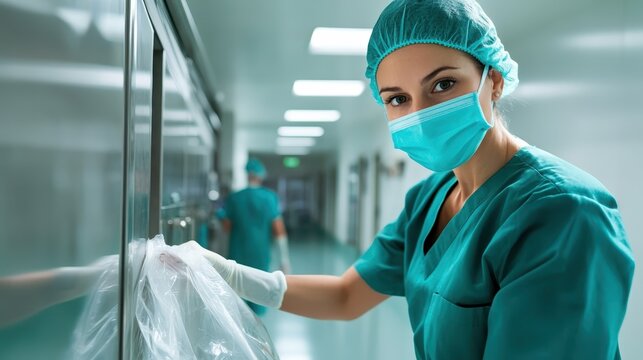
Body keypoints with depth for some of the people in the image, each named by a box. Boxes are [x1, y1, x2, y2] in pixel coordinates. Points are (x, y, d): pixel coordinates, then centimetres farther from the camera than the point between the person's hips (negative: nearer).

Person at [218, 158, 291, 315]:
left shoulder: (233, 199, -6)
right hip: (261, 255, 0)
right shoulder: (270, 197, -7)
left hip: (239, 254, 0)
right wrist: (284, 259, -3)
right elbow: (279, 230, -8)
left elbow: (227, 227, 3)